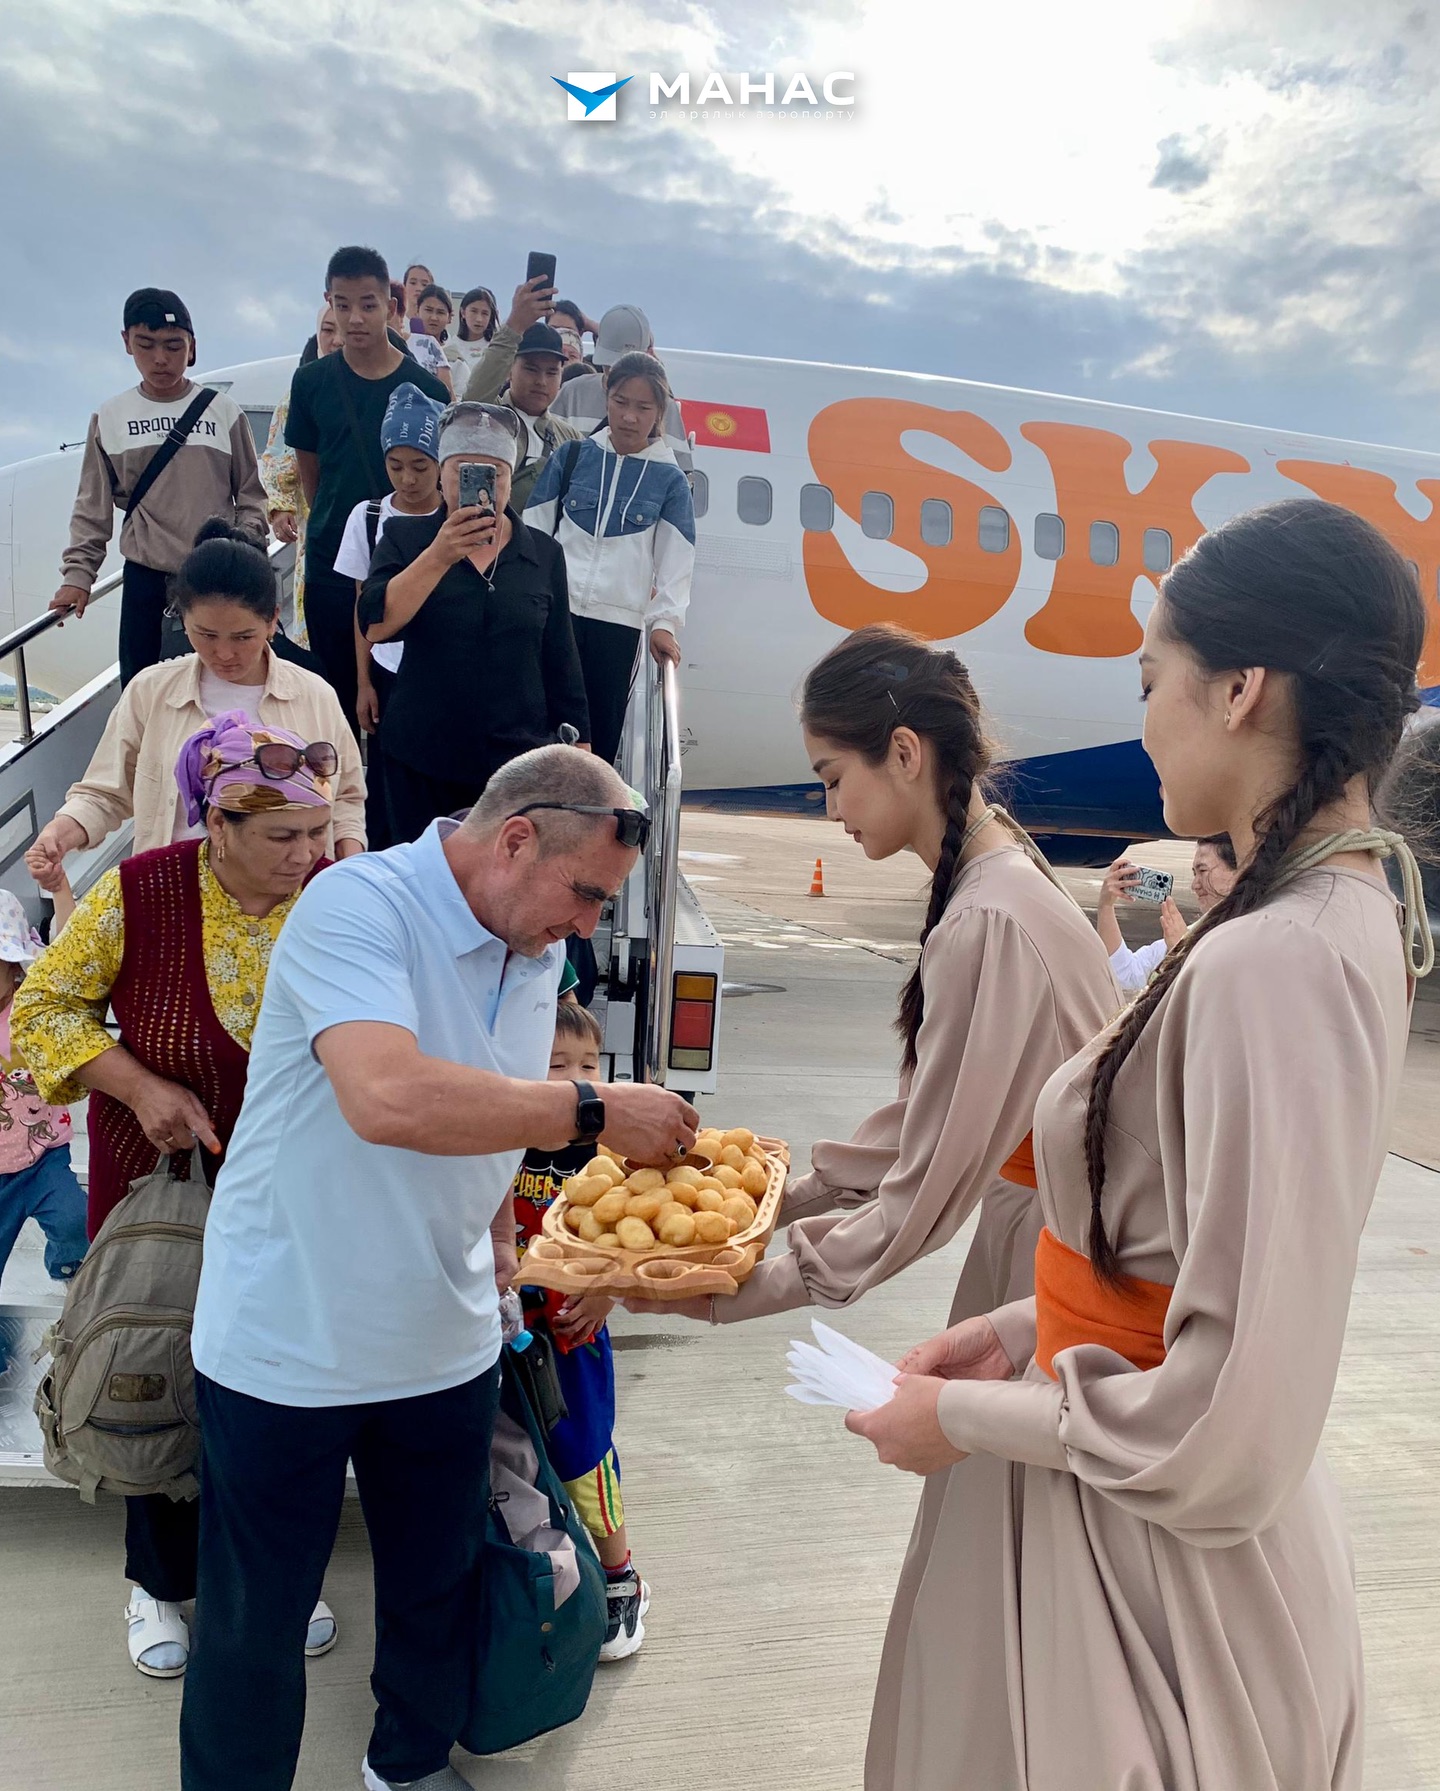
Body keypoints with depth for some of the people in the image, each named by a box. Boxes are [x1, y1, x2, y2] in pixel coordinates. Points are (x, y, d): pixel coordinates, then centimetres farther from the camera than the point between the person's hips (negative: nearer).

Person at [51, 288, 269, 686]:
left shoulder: (224, 411, 1)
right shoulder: (110, 418, 4)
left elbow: (250, 496, 4)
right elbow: (93, 508, 7)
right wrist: (78, 574, -1)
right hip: (145, 578, 1)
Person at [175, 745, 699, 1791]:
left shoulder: (537, 948, 0)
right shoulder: (359, 906, -24)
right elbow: (388, 1097, -40)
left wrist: (498, 1241, 8)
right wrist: (595, 1112, -35)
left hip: (446, 1341, 6)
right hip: (288, 1343, -6)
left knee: (439, 1584, 22)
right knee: (255, 1615, 14)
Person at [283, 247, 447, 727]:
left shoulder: (425, 388, -4)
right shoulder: (311, 381, 1)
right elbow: (309, 469, 12)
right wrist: (332, 529, 11)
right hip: (329, 566, 2)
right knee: (335, 696, 8)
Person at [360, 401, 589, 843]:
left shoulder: (544, 554, 6)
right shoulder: (406, 538, 3)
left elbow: (561, 664, 9)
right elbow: (376, 626, -13)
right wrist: (439, 556, -22)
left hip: (518, 758, 0)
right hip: (421, 760, 0)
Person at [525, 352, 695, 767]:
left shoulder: (669, 480, 6)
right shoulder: (570, 458, 9)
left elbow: (675, 562, 3)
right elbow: (534, 532, 10)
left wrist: (663, 622, -9)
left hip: (620, 623, 0)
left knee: (601, 735, 1)